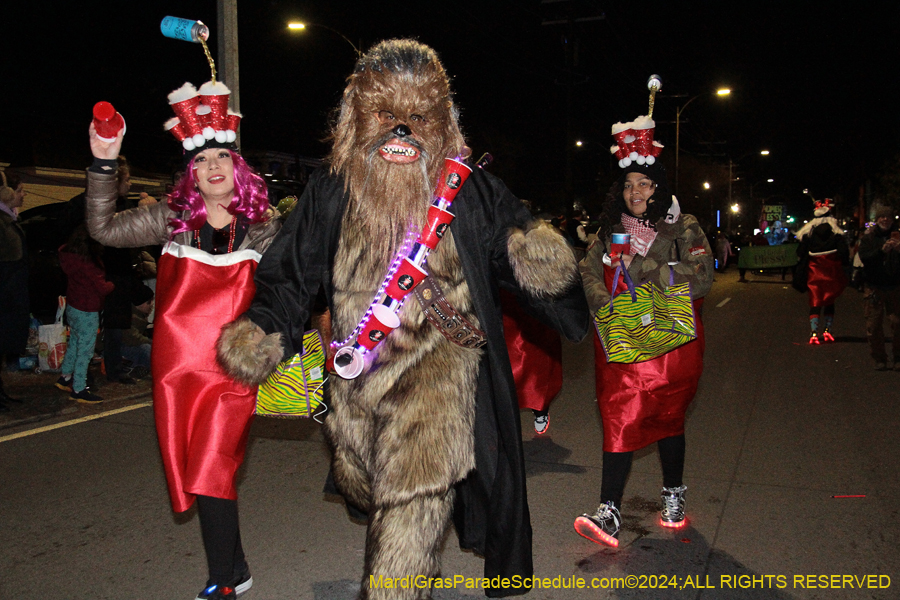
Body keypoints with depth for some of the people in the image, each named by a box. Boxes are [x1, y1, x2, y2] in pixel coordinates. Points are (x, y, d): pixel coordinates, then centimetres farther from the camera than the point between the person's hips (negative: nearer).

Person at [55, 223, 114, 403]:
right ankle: (79, 390, 8)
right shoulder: (87, 263, -25)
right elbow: (102, 288, -22)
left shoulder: (68, 255, 0)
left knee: (74, 343, 23)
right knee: (85, 350, 1)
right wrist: (112, 284, 0)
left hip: (72, 307, 9)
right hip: (87, 312, -9)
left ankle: (65, 377, 35)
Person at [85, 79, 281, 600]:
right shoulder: (171, 219, 4)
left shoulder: (264, 227, 1)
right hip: (176, 366, 3)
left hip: (231, 369, -3)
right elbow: (104, 229, -1)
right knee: (192, 474, 11)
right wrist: (104, 165, -10)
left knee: (211, 473, -8)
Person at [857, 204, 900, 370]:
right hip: (874, 287, 0)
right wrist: (881, 251, -25)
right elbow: (864, 257, -10)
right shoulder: (868, 237, 6)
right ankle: (879, 359, 12)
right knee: (873, 325, 0)